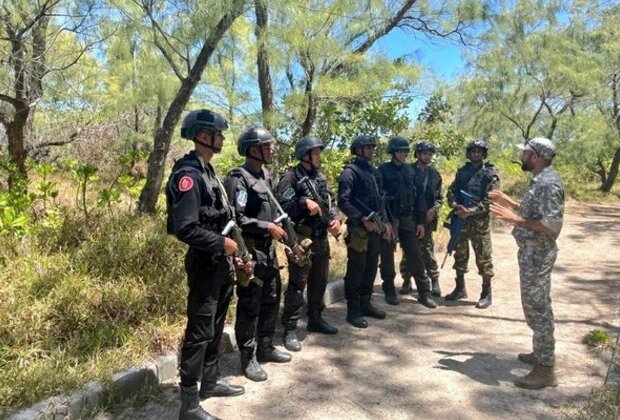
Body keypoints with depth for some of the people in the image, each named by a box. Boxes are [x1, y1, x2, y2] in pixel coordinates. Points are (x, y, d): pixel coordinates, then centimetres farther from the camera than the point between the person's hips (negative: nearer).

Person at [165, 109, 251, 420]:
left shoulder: (209, 171, 12)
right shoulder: (188, 175, -18)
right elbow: (185, 228, -27)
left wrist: (235, 255, 15)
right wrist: (221, 244, -18)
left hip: (222, 264, 10)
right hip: (205, 265, -10)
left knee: (216, 327, 19)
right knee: (199, 332, -2)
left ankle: (211, 382, 36)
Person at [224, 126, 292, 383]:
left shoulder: (267, 176, 12)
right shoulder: (238, 179, -15)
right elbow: (235, 218, -23)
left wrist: (284, 237, 15)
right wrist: (267, 227, -20)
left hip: (269, 249, 9)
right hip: (250, 251, -9)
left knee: (271, 300, 17)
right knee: (249, 305, 1)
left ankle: (265, 348, 32)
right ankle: (248, 358, 15)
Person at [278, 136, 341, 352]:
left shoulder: (321, 177, 14)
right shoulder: (291, 177, -10)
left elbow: (330, 202, 16)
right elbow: (281, 205, -20)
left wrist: (335, 219, -2)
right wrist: (305, 202, -26)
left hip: (322, 238, 8)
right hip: (301, 239, -8)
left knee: (319, 282, 17)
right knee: (297, 284, -4)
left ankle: (315, 319, 33)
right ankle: (290, 330, 5)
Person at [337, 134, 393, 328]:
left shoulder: (373, 171, 16)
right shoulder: (350, 172, -9)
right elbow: (343, 202, -17)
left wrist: (385, 221, 14)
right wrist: (363, 220, -19)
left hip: (375, 227, 8)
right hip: (359, 229, -8)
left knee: (371, 268, 13)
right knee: (356, 269, -2)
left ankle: (365, 304, 26)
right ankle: (353, 311, 7)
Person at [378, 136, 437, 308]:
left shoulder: (411, 170, 9)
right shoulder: (383, 170, -2)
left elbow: (419, 197, 10)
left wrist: (421, 221, 5)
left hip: (408, 220, 3)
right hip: (388, 219, -3)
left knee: (415, 257, 3)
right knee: (387, 258, 6)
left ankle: (424, 293, 10)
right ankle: (390, 292, 20)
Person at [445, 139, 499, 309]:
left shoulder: (490, 173, -4)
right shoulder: (462, 171, 12)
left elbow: (491, 199, -13)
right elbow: (451, 191, 9)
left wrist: (470, 211, -21)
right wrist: (455, 205, -12)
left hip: (479, 221, -5)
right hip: (460, 218, 5)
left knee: (483, 257, 0)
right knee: (460, 254, 12)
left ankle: (487, 293, 11)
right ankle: (460, 288, 25)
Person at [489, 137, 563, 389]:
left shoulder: (548, 184, -21)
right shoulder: (539, 181, 12)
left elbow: (551, 225, -27)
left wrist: (514, 218, -26)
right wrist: (509, 202, 18)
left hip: (537, 254, -11)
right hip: (532, 252, 11)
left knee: (537, 308, -4)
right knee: (536, 306, 19)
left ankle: (546, 369, 6)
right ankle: (541, 353, 33)